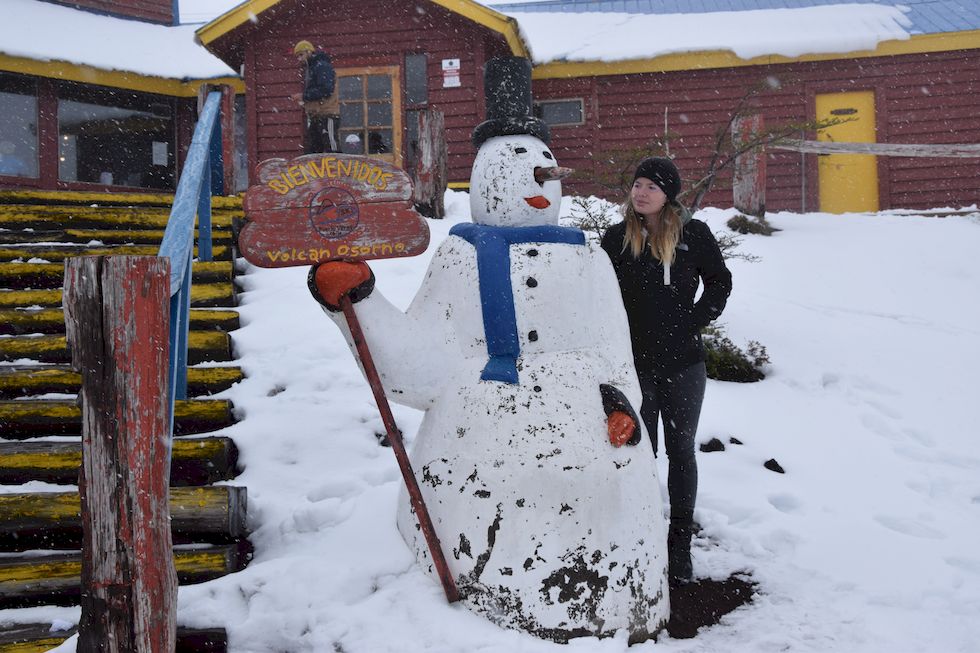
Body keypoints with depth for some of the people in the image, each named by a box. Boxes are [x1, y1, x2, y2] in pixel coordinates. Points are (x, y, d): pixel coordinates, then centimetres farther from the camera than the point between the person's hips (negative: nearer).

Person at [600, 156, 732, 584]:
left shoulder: (693, 235, -2)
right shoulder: (617, 238, 1)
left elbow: (720, 283, 10)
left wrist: (693, 323, -1)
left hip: (684, 364, 0)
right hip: (635, 364, 1)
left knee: (681, 452, 7)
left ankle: (680, 546, 18)